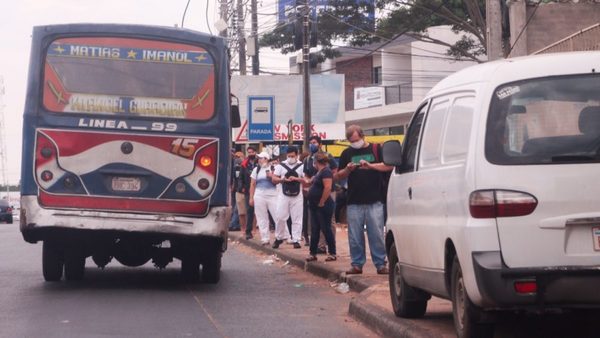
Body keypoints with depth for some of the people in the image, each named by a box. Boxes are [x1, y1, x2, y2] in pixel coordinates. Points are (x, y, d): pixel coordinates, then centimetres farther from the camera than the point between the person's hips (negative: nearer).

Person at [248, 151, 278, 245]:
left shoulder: (273, 169, 5)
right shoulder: (256, 169, 13)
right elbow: (252, 184, 14)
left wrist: (271, 177, -11)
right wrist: (251, 198, 8)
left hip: (272, 196, -3)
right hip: (259, 196, 3)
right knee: (262, 219, 2)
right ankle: (265, 239, 7)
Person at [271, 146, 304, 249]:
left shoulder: (302, 166, 3)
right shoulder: (281, 165, 6)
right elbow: (274, 179, 5)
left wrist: (296, 179, -16)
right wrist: (283, 179, -12)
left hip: (297, 196, -1)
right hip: (283, 195, 1)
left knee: (297, 219, -1)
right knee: (280, 217, -2)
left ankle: (296, 240, 4)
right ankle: (279, 237, 15)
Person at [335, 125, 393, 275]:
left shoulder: (376, 149, 7)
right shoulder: (347, 153, 14)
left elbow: (389, 166, -4)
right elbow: (338, 176, 16)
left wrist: (370, 165, -15)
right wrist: (347, 170, -5)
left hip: (375, 201, -3)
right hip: (354, 202, 3)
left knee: (377, 234, -4)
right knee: (355, 236, 3)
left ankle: (380, 264, 2)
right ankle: (357, 264, 11)